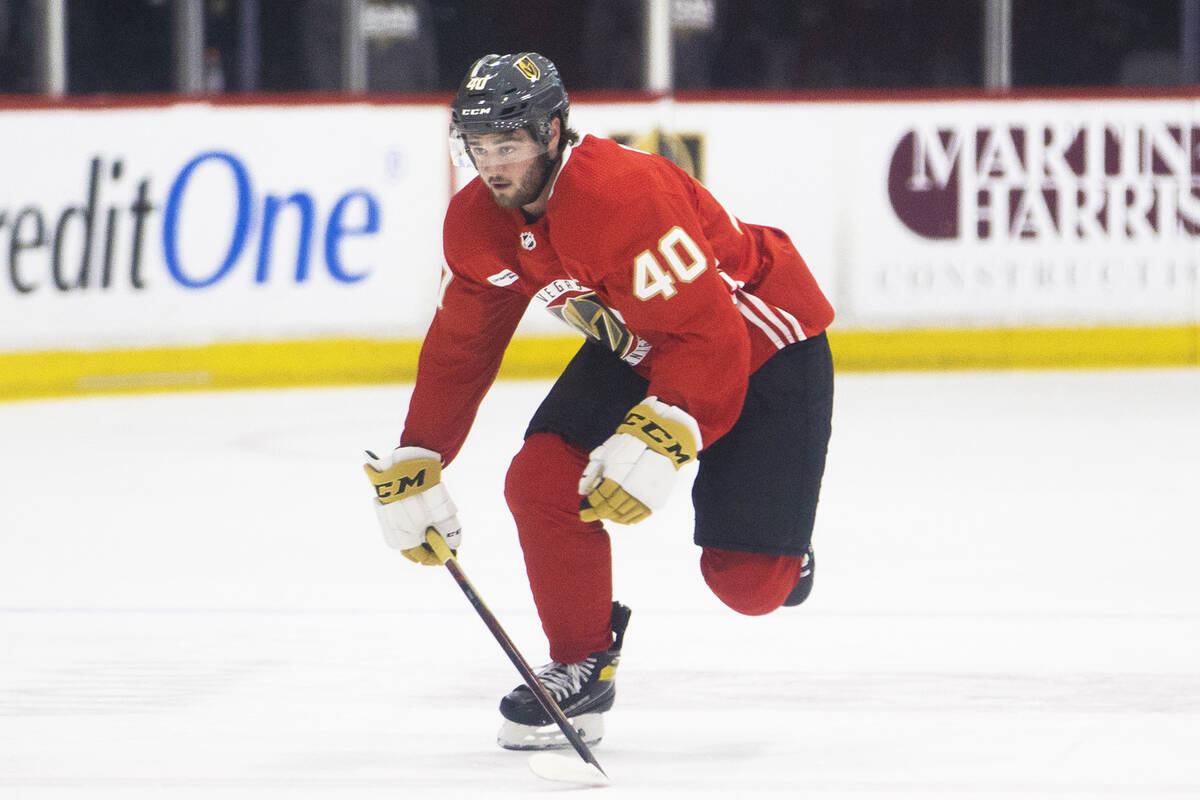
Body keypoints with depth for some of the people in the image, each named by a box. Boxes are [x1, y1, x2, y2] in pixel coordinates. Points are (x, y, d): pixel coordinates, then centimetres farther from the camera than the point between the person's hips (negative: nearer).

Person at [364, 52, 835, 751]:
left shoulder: (625, 194, -36)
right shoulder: (478, 222, -10)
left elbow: (710, 335, -37)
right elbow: (461, 347, 3)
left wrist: (661, 441, -47)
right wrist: (414, 467, -2)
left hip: (765, 343, -7)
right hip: (639, 347, 7)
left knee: (747, 583, -11)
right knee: (542, 479, -15)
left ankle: (779, 551, 27)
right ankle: (582, 667, 2)